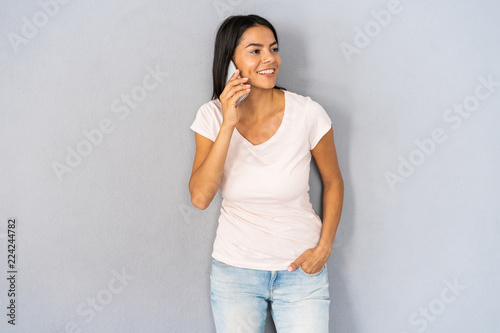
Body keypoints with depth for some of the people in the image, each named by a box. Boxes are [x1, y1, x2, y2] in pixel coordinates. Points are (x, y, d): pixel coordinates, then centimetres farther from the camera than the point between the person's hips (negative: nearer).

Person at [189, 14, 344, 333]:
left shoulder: (308, 113, -13)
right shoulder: (213, 116, -9)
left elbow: (333, 182, 2)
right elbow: (200, 197, -19)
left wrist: (324, 247, -6)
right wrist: (229, 124, -24)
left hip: (301, 270, -1)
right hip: (234, 268, 1)